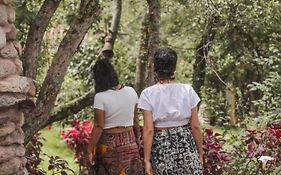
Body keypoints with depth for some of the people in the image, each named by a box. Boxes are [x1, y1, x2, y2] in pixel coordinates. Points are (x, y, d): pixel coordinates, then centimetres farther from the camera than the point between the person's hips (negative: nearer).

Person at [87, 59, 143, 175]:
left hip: (108, 144, -4)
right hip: (130, 143, 4)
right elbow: (135, 121, 8)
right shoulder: (131, 92, -1)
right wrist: (137, 139, 23)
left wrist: (90, 150, -8)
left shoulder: (100, 97, -15)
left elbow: (98, 127, -14)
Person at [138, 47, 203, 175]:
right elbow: (195, 126, 1)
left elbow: (148, 130, -8)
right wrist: (200, 153, 11)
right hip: (187, 145, 1)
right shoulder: (188, 90, -1)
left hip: (161, 148, -1)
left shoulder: (148, 94, -5)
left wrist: (147, 160, -3)